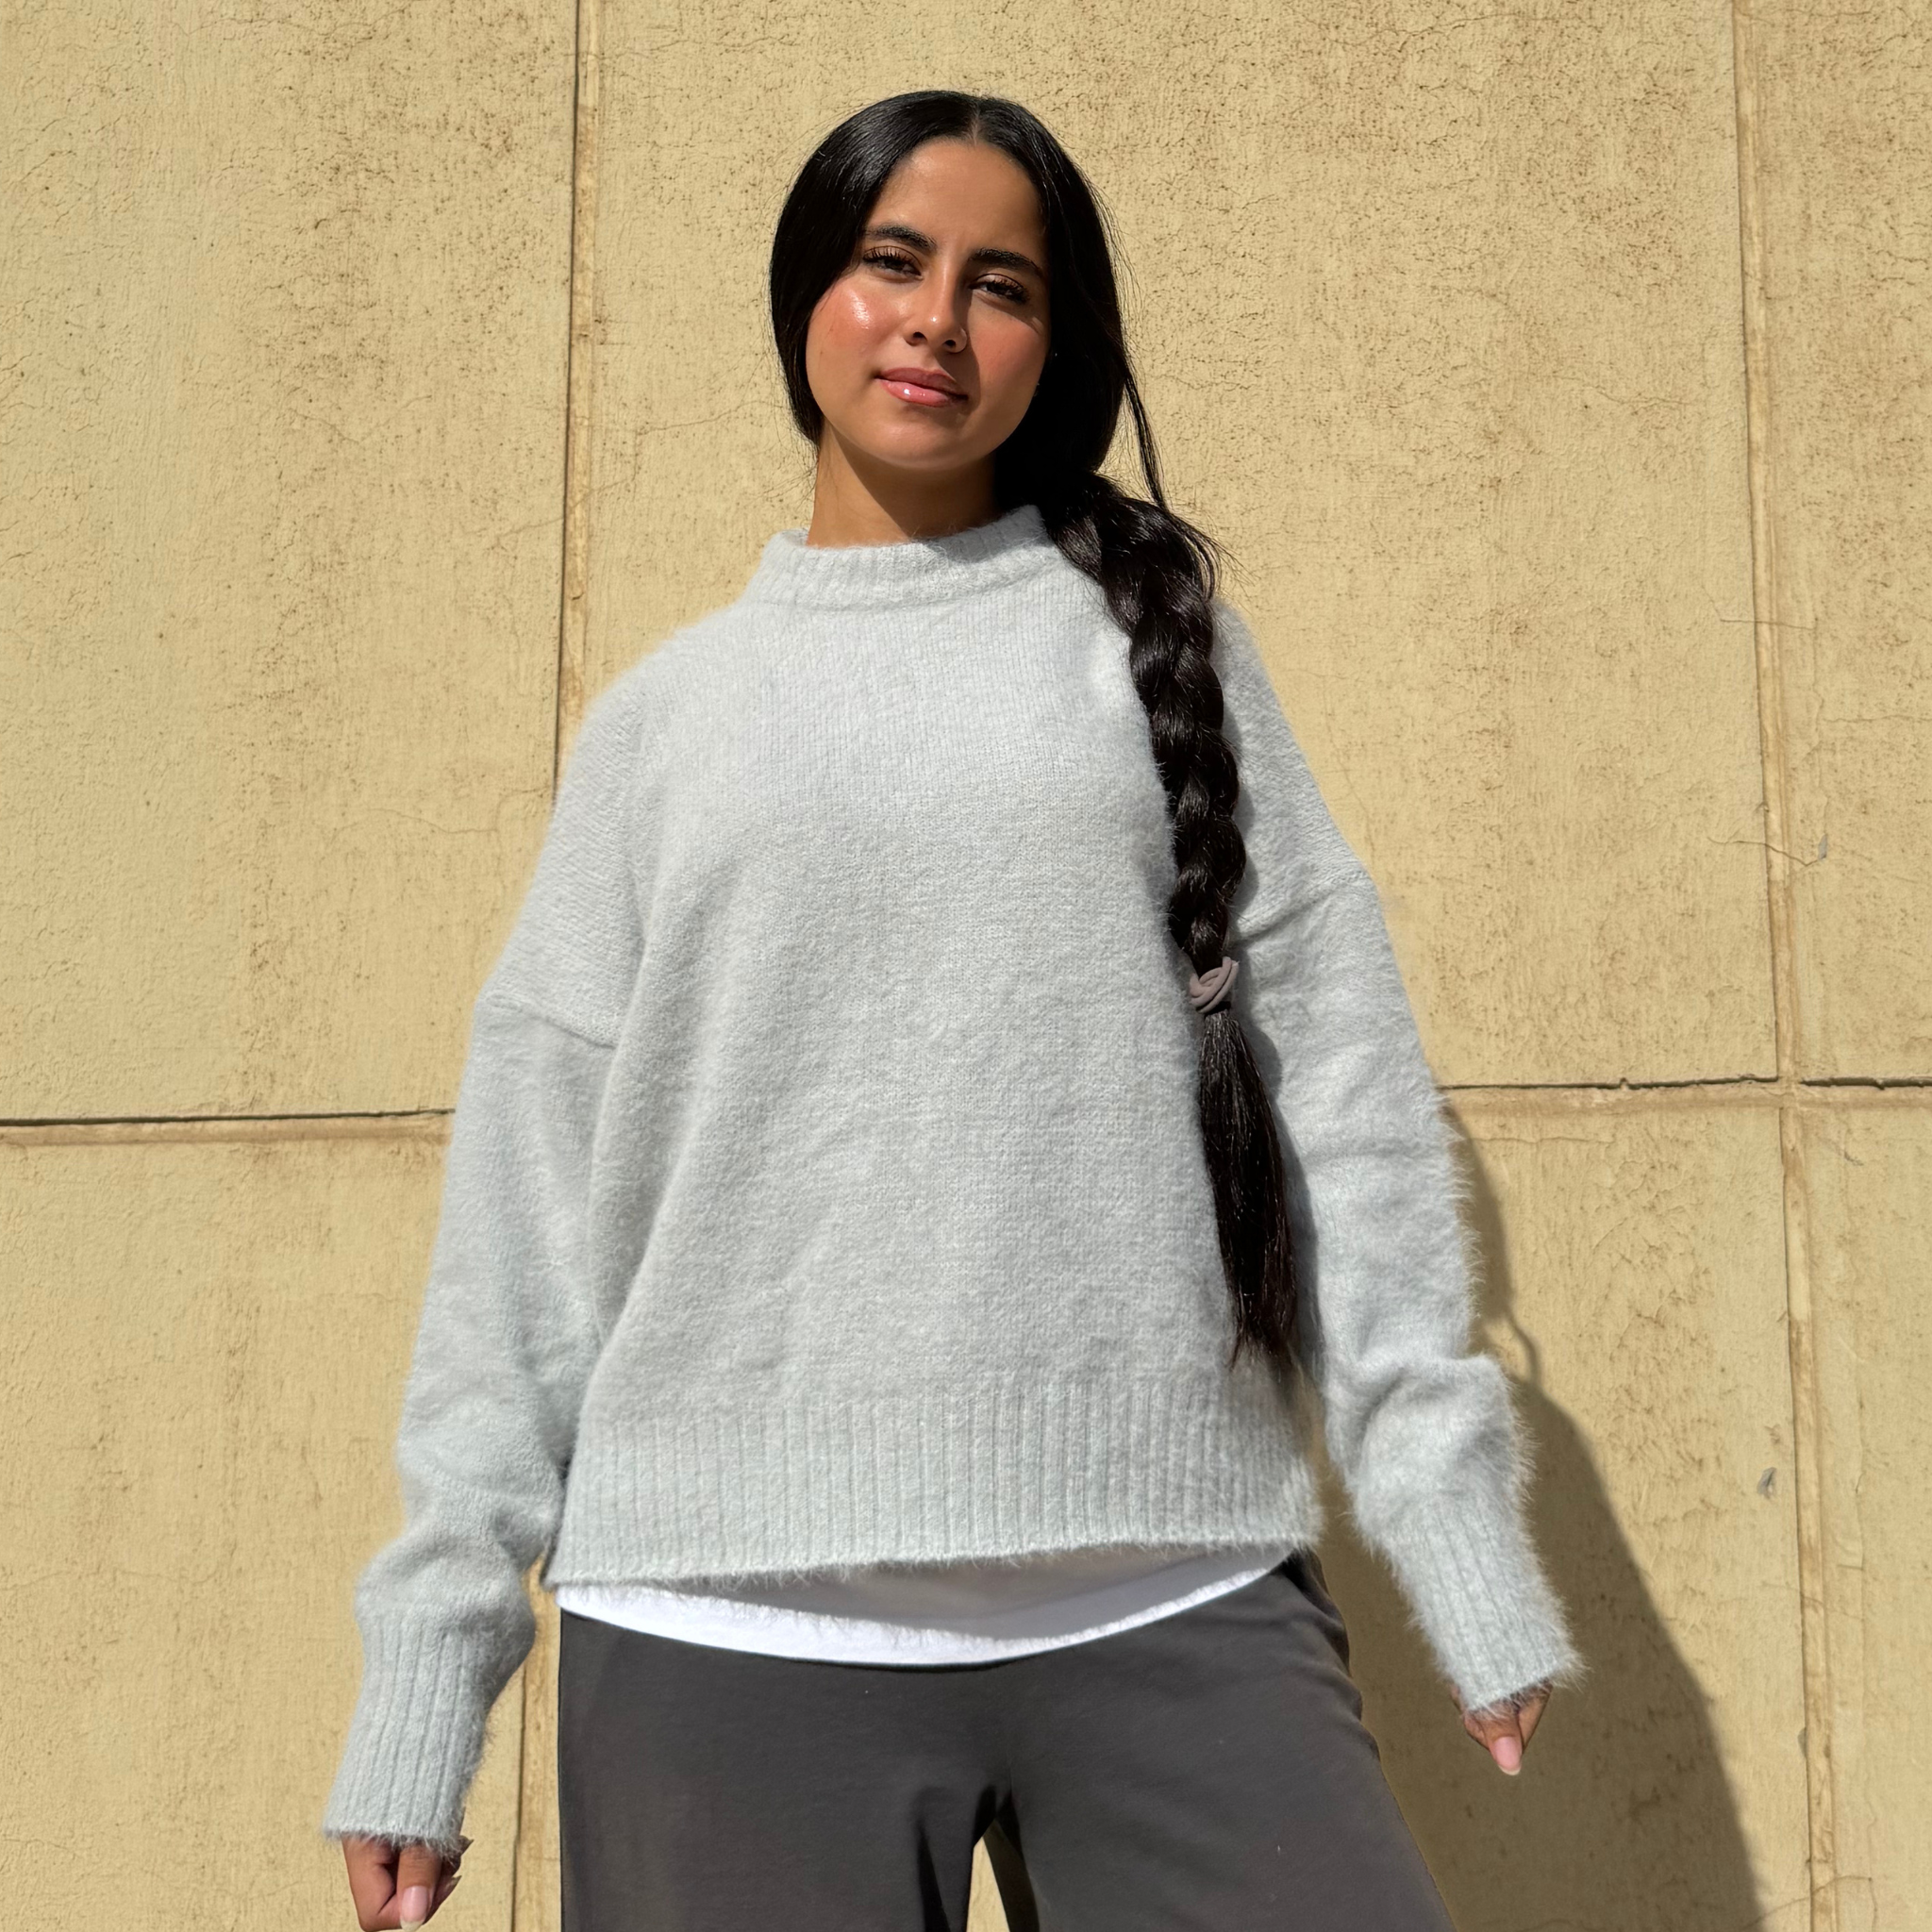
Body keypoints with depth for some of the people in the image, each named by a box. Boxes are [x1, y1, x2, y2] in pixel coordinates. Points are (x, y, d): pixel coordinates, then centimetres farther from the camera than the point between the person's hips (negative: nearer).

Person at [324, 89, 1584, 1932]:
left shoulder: (1153, 626, 11)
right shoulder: (663, 717, 11)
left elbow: (1338, 1079, 4)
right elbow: (530, 1192, 8)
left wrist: (1462, 1540, -3)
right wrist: (426, 1675, 4)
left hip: (1173, 1605, 0)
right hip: (728, 1628, 1)